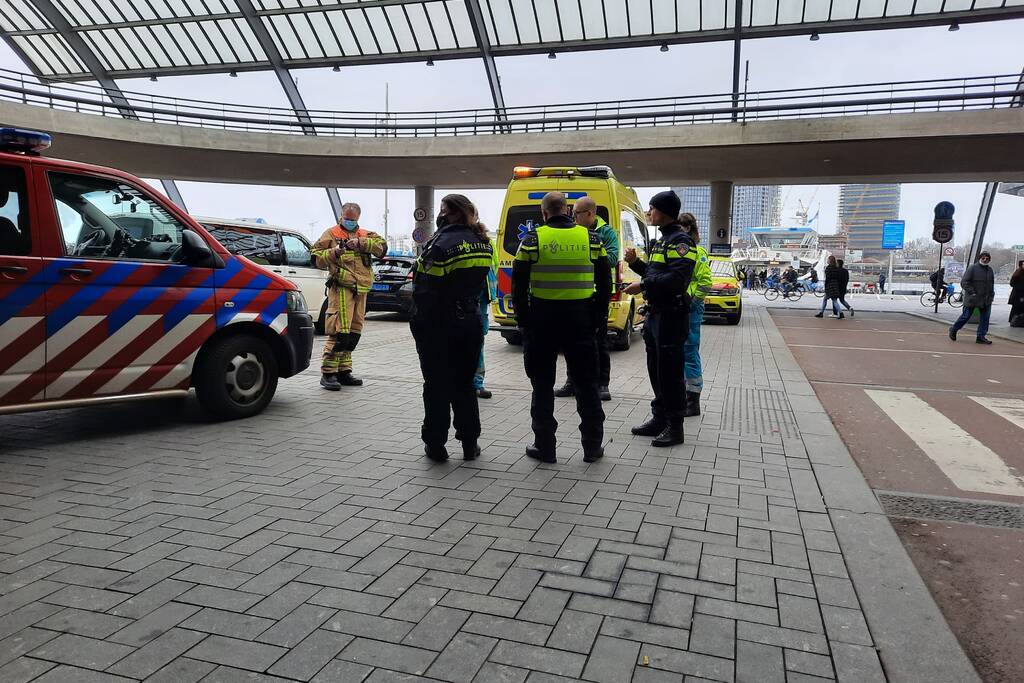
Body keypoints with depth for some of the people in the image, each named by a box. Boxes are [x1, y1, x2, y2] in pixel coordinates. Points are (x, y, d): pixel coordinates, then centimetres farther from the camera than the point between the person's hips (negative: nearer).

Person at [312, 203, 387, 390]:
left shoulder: (365, 234, 19)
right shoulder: (331, 234, 8)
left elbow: (382, 246, 2)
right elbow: (316, 256, 3)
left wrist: (361, 243, -10)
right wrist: (334, 253, -13)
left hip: (361, 289, 6)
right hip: (341, 288, -5)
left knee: (353, 333, 9)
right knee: (339, 331, -13)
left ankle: (344, 371, 19)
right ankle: (328, 374, -9)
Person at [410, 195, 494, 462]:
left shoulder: (441, 244, -16)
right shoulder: (482, 244, 6)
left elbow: (425, 288, -17)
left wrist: (418, 322, -9)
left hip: (438, 327, -6)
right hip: (470, 324, 6)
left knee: (437, 386, 5)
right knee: (464, 385, 15)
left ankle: (436, 445, 12)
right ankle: (470, 444, 19)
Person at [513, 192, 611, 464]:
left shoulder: (532, 240, -3)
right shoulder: (591, 239, 2)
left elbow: (518, 284, -3)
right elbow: (605, 283, 6)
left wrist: (522, 318, 5)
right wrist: (600, 318, 12)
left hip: (542, 319, -2)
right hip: (581, 319, 2)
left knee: (543, 383, 9)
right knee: (585, 383, 11)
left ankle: (544, 447, 13)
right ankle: (593, 446, 17)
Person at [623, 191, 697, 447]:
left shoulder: (680, 241, -13)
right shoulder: (661, 240, 19)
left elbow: (677, 279, -25)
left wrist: (644, 285, -23)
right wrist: (635, 263, 11)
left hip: (671, 315, -10)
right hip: (655, 313, 10)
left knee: (670, 372, -4)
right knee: (656, 370, 16)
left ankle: (675, 426, 5)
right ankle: (659, 419, 28)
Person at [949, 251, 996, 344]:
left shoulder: (990, 270, 11)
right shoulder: (973, 268, -8)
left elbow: (992, 284, 23)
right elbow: (964, 282, -12)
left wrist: (991, 295, 14)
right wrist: (972, 292, -17)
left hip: (986, 300, 6)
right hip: (972, 298, -6)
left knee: (985, 317, 3)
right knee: (966, 316, 0)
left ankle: (981, 337, 9)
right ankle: (953, 330, 20)